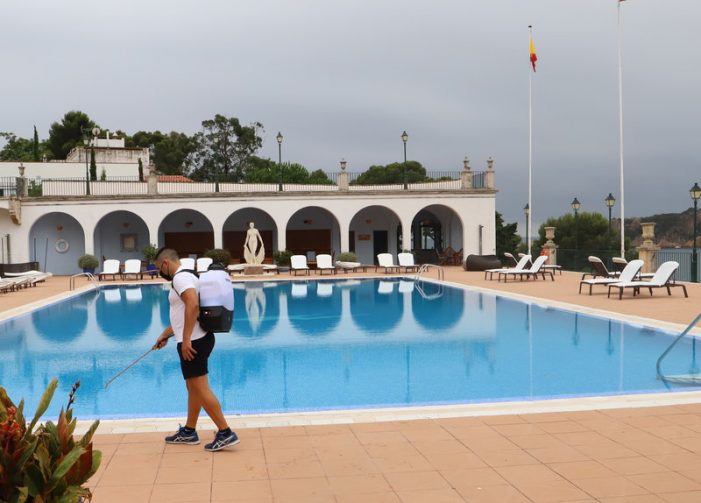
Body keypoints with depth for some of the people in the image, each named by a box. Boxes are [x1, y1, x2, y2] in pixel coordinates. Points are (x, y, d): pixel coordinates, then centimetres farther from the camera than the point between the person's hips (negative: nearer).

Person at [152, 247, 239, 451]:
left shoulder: (181, 277, -13)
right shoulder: (186, 276, 20)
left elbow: (193, 305, -29)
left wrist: (186, 340, -28)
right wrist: (165, 335, 34)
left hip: (193, 343, -11)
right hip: (197, 340, 11)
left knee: (200, 388, -8)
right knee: (193, 387, 17)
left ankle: (225, 433, -7)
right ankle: (189, 431, 27)